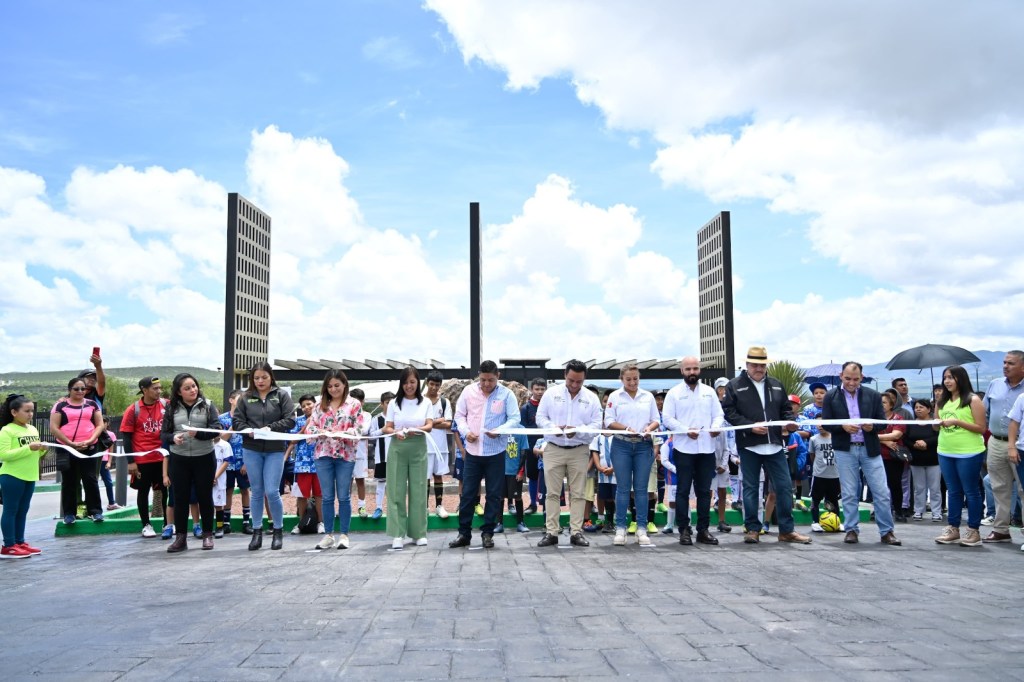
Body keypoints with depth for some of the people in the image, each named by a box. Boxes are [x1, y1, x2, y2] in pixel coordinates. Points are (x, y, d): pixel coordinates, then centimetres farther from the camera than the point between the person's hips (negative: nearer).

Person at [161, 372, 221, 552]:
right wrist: (173, 438, -16)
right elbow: (164, 433, 5)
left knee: (204, 496, 8)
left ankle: (208, 535, 19)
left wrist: (198, 434, -24)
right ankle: (180, 537, 15)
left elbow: (216, 429, -7)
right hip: (179, 459, 1)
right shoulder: (172, 408, 5)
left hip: (204, 458, -1)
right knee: (181, 498, 6)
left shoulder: (207, 405, 0)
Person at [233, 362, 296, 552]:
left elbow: (290, 420, -5)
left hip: (275, 450, -2)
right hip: (251, 450, 2)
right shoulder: (245, 397, 6)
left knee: (272, 492, -5)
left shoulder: (282, 395, 1)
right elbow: (236, 420, 4)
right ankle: (257, 532, 20)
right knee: (256, 492, 9)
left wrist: (271, 427, -18)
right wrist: (248, 430, -15)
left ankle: (278, 531, 13)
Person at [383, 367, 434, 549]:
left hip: (418, 449, 1)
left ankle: (419, 533, 11)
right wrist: (396, 433, -21)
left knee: (418, 490, 3)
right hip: (397, 449, 0)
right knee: (396, 491, -4)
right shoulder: (394, 403, 5)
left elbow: (429, 426, -1)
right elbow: (387, 428, 2)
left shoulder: (425, 403, 7)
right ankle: (398, 534, -3)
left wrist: (416, 430, -22)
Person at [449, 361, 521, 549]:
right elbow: (459, 415, 8)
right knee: (467, 493, 5)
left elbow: (515, 419, -5)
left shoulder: (507, 394, -4)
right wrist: (466, 431, -11)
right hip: (472, 451, 2)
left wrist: (499, 430, -22)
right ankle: (464, 533, 15)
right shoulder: (468, 391, 2)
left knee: (494, 495, 5)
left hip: (496, 452, -1)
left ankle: (487, 533, 17)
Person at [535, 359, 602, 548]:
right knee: (552, 493, 1)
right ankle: (551, 532, 6)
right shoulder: (551, 393, 3)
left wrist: (577, 431, -19)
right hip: (553, 449, 0)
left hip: (579, 451, 1)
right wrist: (553, 427, -17)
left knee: (577, 493, 4)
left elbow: (596, 424, -1)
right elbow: (540, 417, 3)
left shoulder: (591, 398, 3)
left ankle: (576, 532, 10)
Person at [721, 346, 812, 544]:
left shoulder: (776, 385, 14)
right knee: (750, 488, 5)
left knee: (785, 487, 4)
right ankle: (752, 529, 14)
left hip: (775, 445, 4)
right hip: (749, 446, -3)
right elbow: (729, 412, -7)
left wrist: (790, 422, -2)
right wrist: (750, 426, -17)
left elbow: (786, 408, 19)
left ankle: (787, 530, 14)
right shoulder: (735, 386, 0)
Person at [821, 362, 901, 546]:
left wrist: (872, 426, -17)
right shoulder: (831, 397, 1)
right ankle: (852, 530, 14)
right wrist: (843, 426, -19)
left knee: (882, 492, 1)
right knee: (849, 494, 4)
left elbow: (882, 421, 5)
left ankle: (886, 531, 12)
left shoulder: (873, 395, 4)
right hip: (845, 450, -1)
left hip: (870, 449, 1)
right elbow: (826, 424, -1)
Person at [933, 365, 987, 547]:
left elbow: (981, 428, -11)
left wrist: (957, 421, -19)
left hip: (968, 453, -6)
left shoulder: (973, 400, -7)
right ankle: (953, 529, 17)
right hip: (945, 453, 6)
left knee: (971, 491, 2)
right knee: (953, 491, 12)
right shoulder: (943, 401, 11)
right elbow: (938, 427, 18)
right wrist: (938, 423, -4)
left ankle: (974, 531, 10)